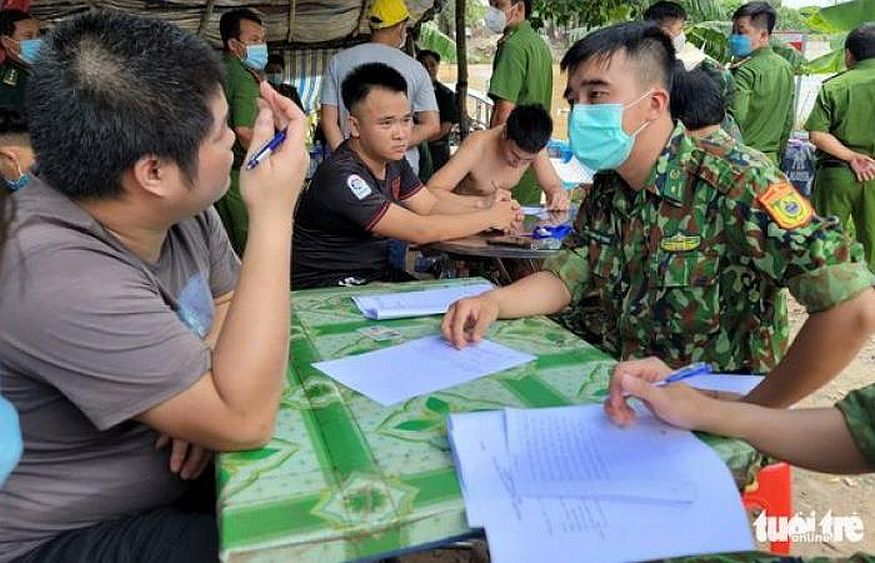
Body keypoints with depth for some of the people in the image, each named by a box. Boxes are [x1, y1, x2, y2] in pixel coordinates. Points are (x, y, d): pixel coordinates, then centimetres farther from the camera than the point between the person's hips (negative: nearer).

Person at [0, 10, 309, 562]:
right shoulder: (62, 279, -34)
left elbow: (229, 299, 7)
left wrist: (209, 389, -15)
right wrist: (275, 215, -33)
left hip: (175, 478, 7)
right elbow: (245, 421, -33)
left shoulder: (178, 204, -10)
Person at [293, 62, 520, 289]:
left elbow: (432, 206, 6)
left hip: (376, 271, 8)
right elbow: (419, 231, -27)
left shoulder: (392, 160, 3)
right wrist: (490, 217, -16)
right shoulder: (341, 176, -26)